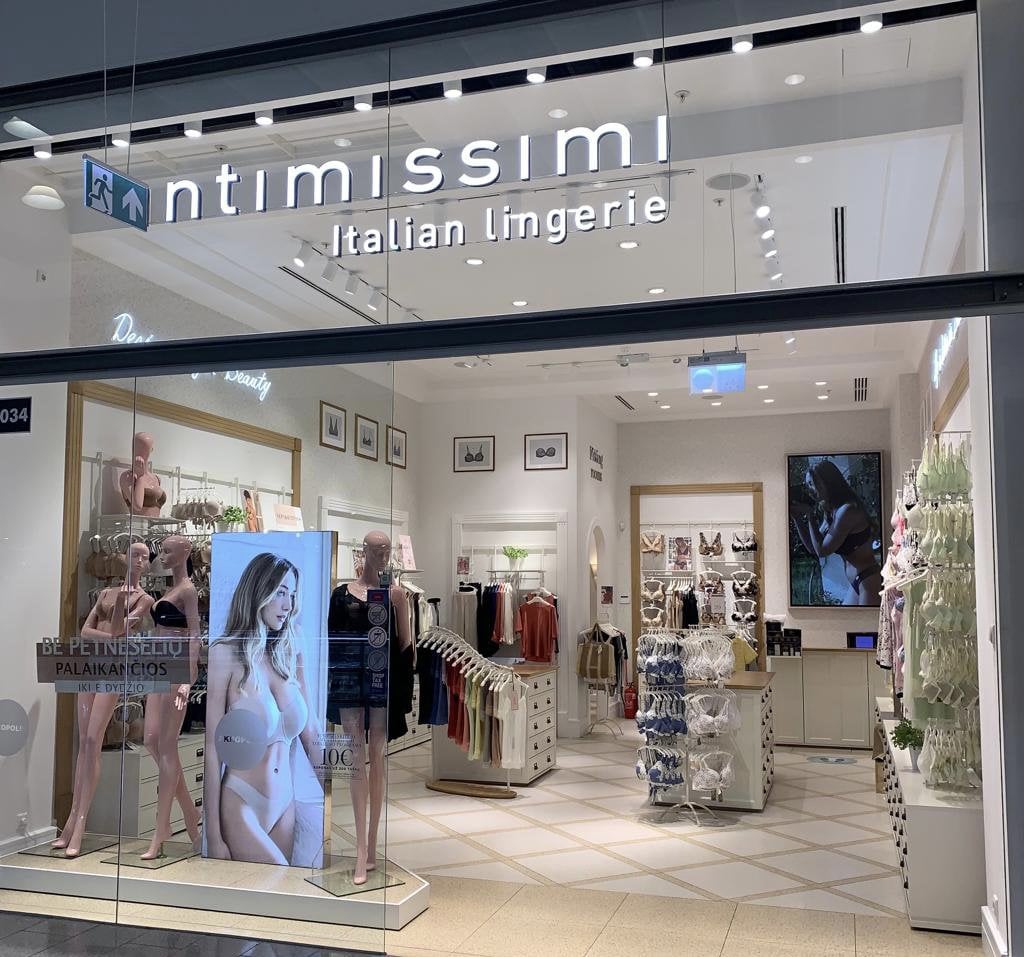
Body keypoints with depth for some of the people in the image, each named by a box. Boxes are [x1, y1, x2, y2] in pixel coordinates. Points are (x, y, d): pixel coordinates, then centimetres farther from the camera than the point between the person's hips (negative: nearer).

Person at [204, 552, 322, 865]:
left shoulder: (291, 658, 6)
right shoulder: (225, 654, -8)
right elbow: (212, 751, -9)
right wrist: (214, 838, -10)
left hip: (285, 807, 5)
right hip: (240, 806, -5)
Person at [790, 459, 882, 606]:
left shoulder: (848, 510, -18)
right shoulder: (831, 512, 9)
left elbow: (822, 551, -15)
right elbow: (813, 549, 14)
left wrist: (810, 515, -8)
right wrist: (796, 518, 6)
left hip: (871, 582, -10)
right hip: (856, 585, 10)